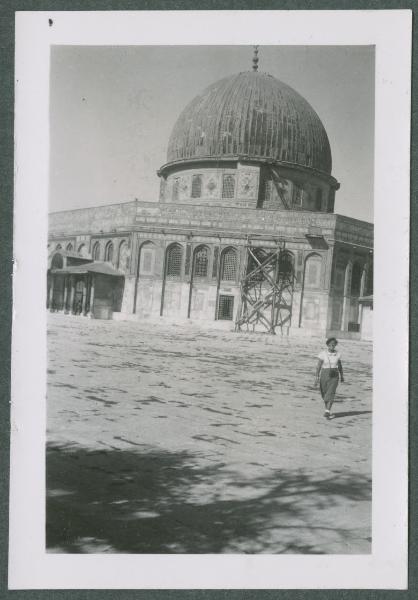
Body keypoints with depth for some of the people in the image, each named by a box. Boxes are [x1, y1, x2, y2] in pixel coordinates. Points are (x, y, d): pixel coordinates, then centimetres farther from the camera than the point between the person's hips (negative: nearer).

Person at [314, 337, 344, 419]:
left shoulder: (337, 354, 0)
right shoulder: (322, 354, -9)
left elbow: (340, 365, 13)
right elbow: (318, 366, -9)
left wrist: (342, 376, 20)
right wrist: (316, 378, -14)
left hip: (334, 376, 1)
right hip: (324, 375, -1)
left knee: (331, 393, -13)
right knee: (325, 393, 11)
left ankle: (327, 412, -17)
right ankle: (327, 409, 34)